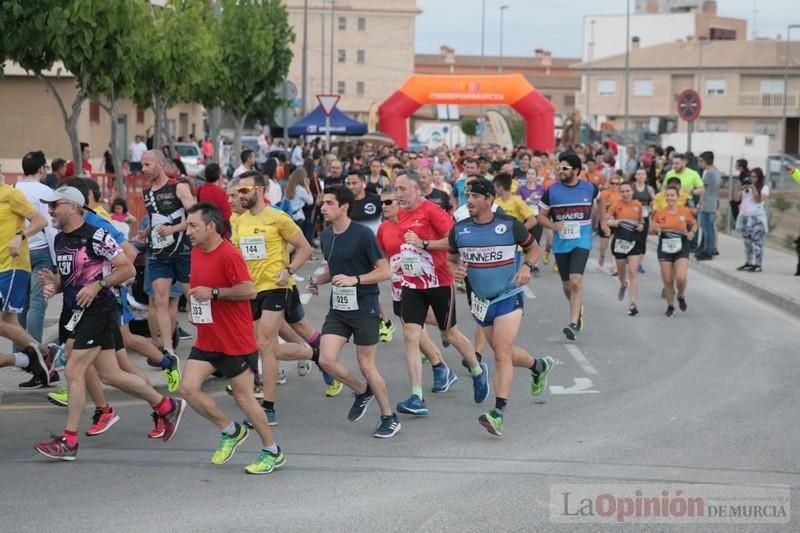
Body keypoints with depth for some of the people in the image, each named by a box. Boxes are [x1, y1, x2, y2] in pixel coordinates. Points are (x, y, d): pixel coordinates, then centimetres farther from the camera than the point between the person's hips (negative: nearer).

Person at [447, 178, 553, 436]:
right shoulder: (459, 230, 0)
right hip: (481, 300, 5)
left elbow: (534, 247, 7)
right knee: (503, 353, 16)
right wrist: (455, 269, -10)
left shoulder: (510, 226, -8)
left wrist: (526, 266, -13)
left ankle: (499, 411, -20)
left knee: (502, 352, -18)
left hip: (509, 297, -5)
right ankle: (538, 366, 46)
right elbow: (451, 258, 14)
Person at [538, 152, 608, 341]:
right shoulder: (552, 191, -2)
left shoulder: (589, 188, 0)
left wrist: (603, 222, 22)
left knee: (576, 281, -19)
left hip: (581, 242, -2)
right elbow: (541, 216, 4)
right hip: (561, 243, 2)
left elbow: (600, 200, 23)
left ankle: (573, 323, -20)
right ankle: (578, 310, 39)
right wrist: (553, 225, -15)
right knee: (566, 285, 10)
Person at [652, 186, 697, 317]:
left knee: (681, 278, -16)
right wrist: (657, 229, -10)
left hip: (681, 248, -1)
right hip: (665, 248, 1)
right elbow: (654, 226, 12)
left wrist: (691, 232, -6)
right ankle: (670, 306, 22)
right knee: (667, 280, 2)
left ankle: (681, 296, 17)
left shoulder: (685, 212, -3)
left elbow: (694, 224, 13)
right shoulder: (660, 212, -1)